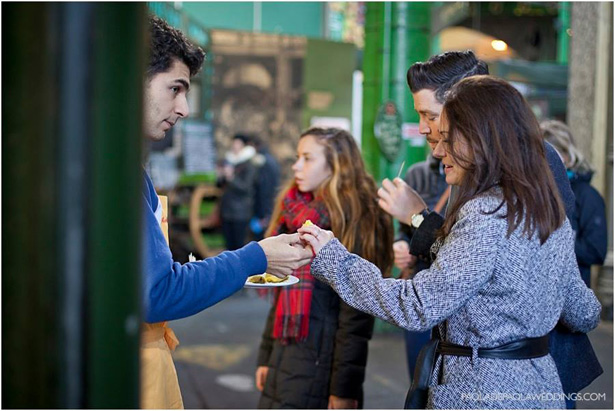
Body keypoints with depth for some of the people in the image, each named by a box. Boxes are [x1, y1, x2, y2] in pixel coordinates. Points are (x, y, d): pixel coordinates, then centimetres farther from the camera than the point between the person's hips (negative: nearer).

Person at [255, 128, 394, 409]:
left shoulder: (352, 222, -12)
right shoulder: (294, 215, 11)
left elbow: (356, 314, -16)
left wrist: (344, 388, -17)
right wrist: (265, 356, 13)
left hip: (321, 365, -7)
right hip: (285, 355, 7)